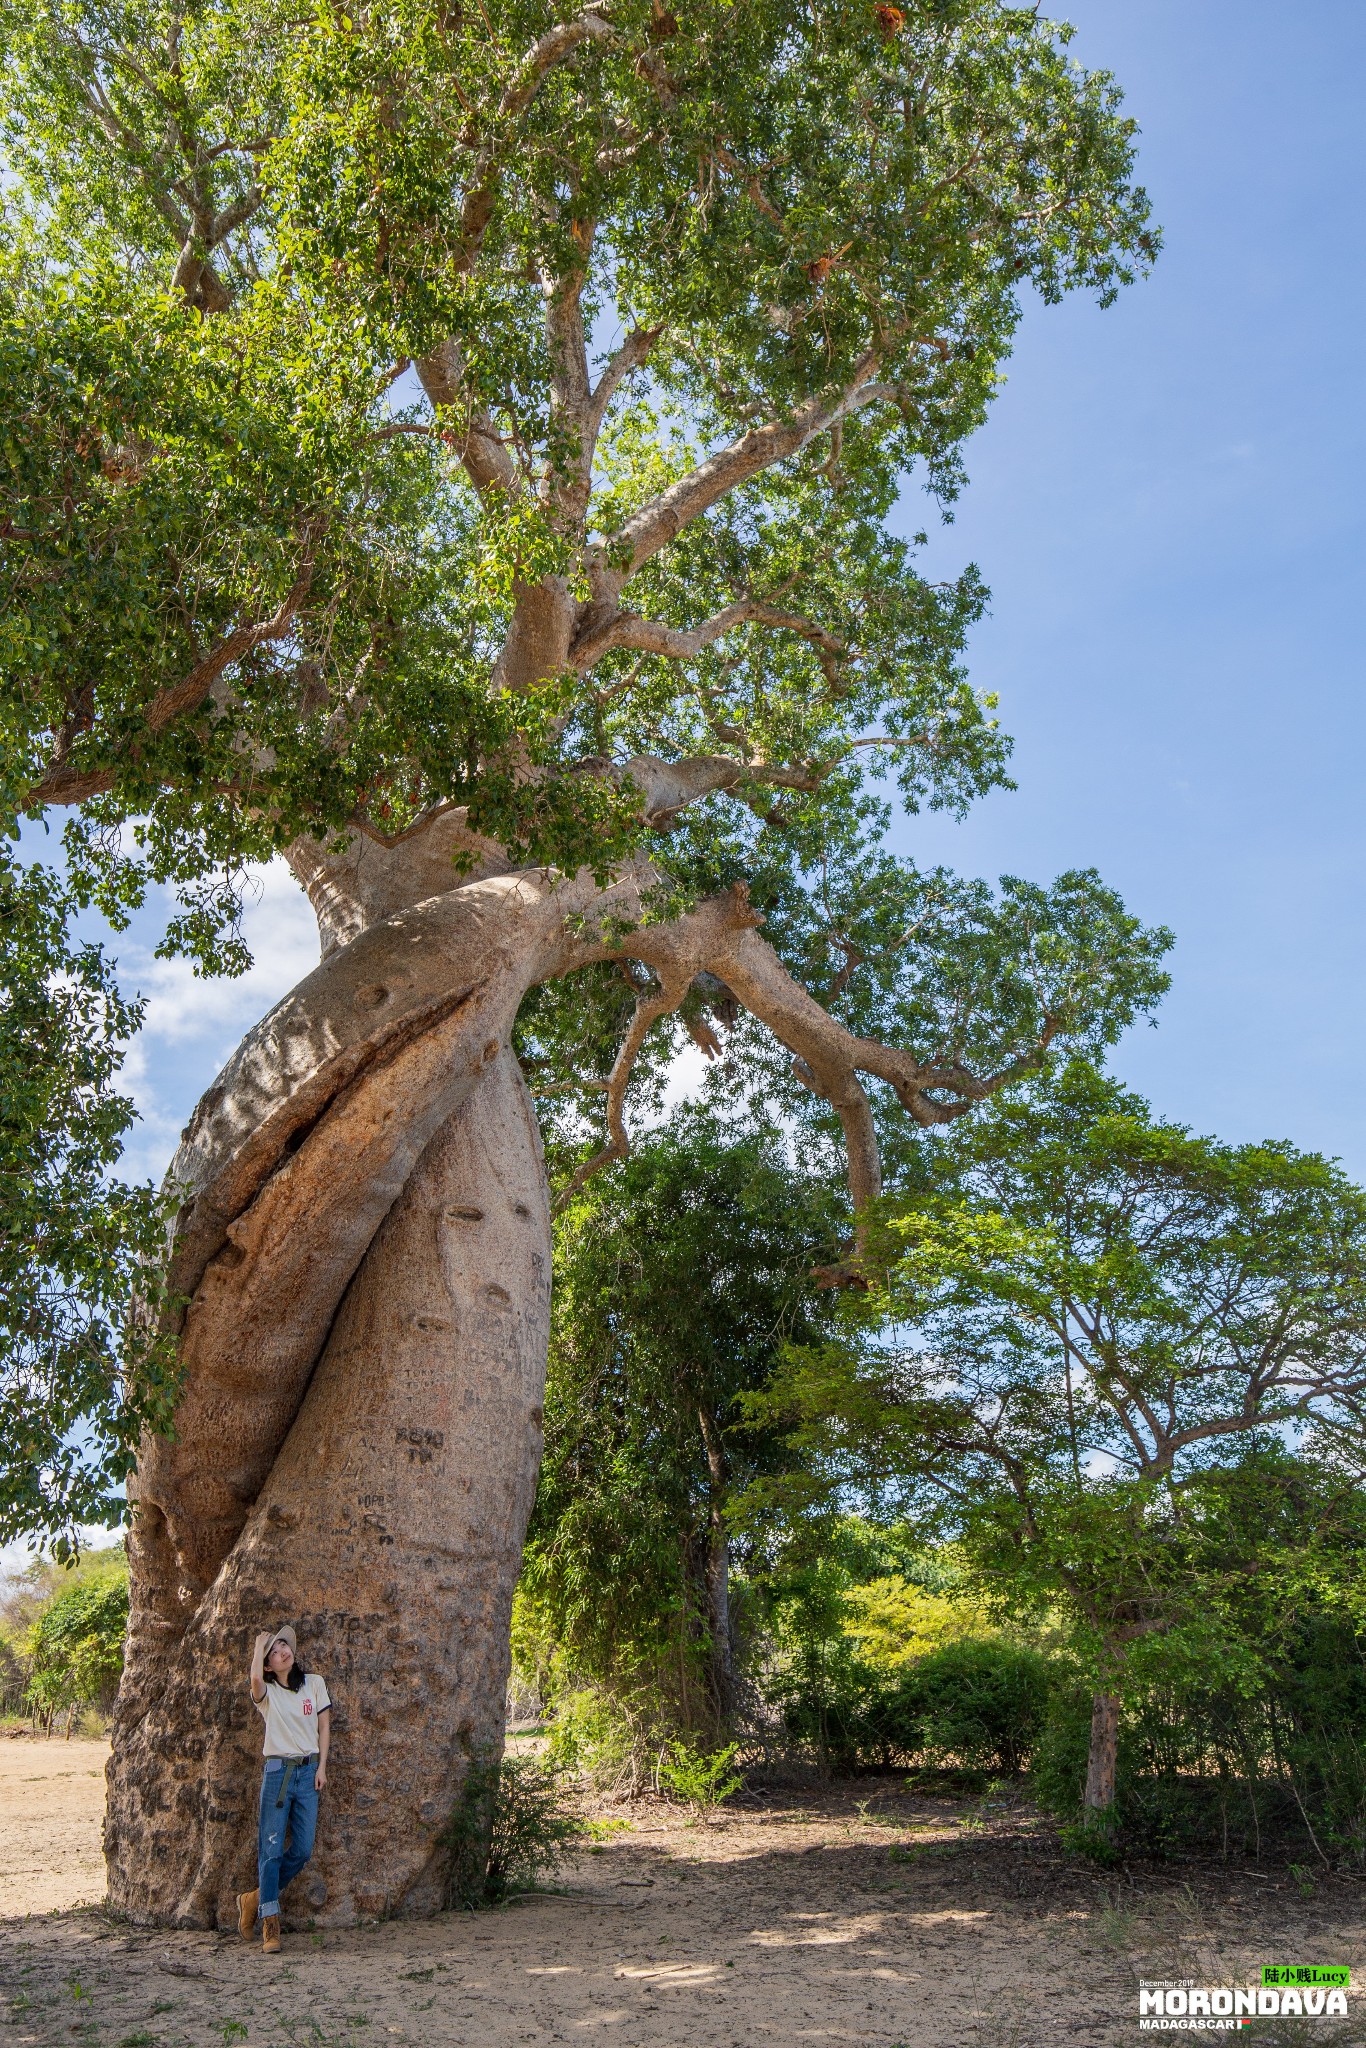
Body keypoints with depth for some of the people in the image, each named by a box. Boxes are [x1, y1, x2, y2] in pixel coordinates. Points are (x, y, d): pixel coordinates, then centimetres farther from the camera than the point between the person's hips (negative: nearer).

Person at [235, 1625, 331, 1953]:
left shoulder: (314, 1683, 8)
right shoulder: (267, 1692, 0)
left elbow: (324, 1727, 12)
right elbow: (255, 1678, -25)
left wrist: (321, 1766, 2)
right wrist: (259, 1643, -9)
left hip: (308, 1770, 2)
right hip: (277, 1770, -2)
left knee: (303, 1850, -2)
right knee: (271, 1849, -6)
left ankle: (256, 1899, 20)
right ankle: (270, 1925, 2)